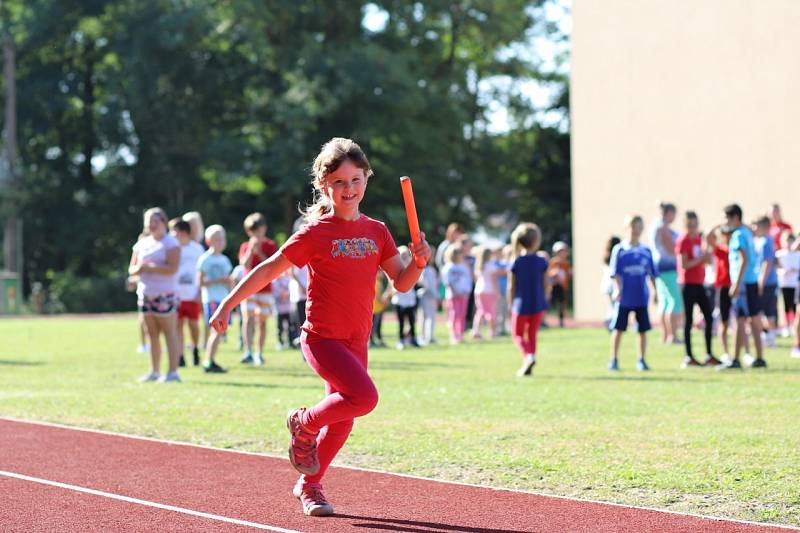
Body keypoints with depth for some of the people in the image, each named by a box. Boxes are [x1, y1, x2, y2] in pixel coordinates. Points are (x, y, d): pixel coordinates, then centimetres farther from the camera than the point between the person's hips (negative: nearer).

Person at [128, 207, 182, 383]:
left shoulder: (171, 243, -5)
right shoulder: (141, 245, 16)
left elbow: (172, 268, -17)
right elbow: (131, 269, 16)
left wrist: (149, 267, -18)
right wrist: (138, 269, -7)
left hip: (165, 295, -7)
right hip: (146, 294, 7)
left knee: (169, 332, -8)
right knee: (152, 334, 8)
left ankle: (173, 372, -10)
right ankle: (154, 371, 12)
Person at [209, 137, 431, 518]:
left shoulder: (377, 232, 6)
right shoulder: (316, 233, -9)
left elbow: (401, 283, 8)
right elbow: (269, 270, -6)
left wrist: (419, 261, -12)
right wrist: (228, 304, -8)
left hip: (356, 340, 6)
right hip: (322, 337, -6)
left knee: (342, 420, 13)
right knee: (364, 397, -26)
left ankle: (308, 485, 33)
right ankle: (304, 423, 1)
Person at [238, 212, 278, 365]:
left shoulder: (270, 245, 4)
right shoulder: (245, 246, 7)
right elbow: (244, 264, -9)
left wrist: (259, 252, -14)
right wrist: (251, 250, -20)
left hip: (265, 289, 0)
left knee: (262, 322, 3)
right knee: (247, 319, -15)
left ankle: (259, 354, 14)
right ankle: (248, 352, -23)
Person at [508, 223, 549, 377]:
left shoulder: (516, 262, -7)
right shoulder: (541, 262, -5)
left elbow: (511, 286, -4)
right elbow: (546, 284, -2)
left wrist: (511, 304, 6)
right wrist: (543, 301, 12)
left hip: (521, 305, -2)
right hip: (538, 305, 2)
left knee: (517, 334, 10)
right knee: (532, 335, 15)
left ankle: (528, 355, -16)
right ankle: (527, 365, 14)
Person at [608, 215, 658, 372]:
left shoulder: (646, 251, 7)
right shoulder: (619, 250, -2)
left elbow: (652, 273, 10)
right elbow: (615, 272, -6)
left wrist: (655, 291, 7)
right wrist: (617, 289, -17)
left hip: (641, 296, 3)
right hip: (624, 297, -3)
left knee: (643, 329, 4)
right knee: (618, 329, 0)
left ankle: (642, 360, 14)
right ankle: (614, 360, 10)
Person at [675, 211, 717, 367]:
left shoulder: (699, 238, 12)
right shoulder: (683, 241, -10)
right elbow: (684, 265, -17)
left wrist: (706, 257, 1)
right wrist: (701, 259, -17)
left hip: (699, 283, 8)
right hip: (688, 284, -8)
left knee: (709, 317, 6)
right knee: (689, 319, -4)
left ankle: (709, 355, 12)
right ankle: (688, 357, 0)